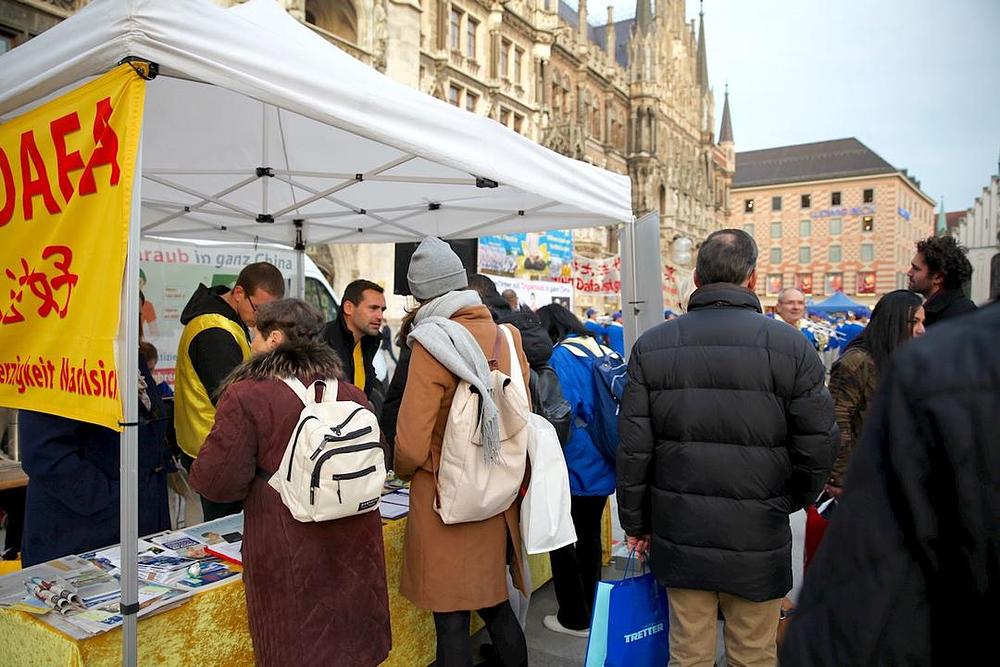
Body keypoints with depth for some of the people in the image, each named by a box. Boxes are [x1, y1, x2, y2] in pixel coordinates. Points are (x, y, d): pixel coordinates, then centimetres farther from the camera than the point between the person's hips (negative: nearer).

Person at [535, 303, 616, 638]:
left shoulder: (561, 356, -15)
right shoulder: (604, 352, 7)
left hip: (575, 467, -8)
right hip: (603, 466, 8)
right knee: (590, 536, 20)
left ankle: (575, 619, 18)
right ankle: (591, 610, 33)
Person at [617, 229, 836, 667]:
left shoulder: (651, 346, -4)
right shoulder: (790, 345, -8)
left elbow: (633, 448, -3)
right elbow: (818, 446, -5)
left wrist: (636, 522, 9)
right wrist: (789, 501, 14)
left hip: (680, 533, 2)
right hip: (757, 536, -1)